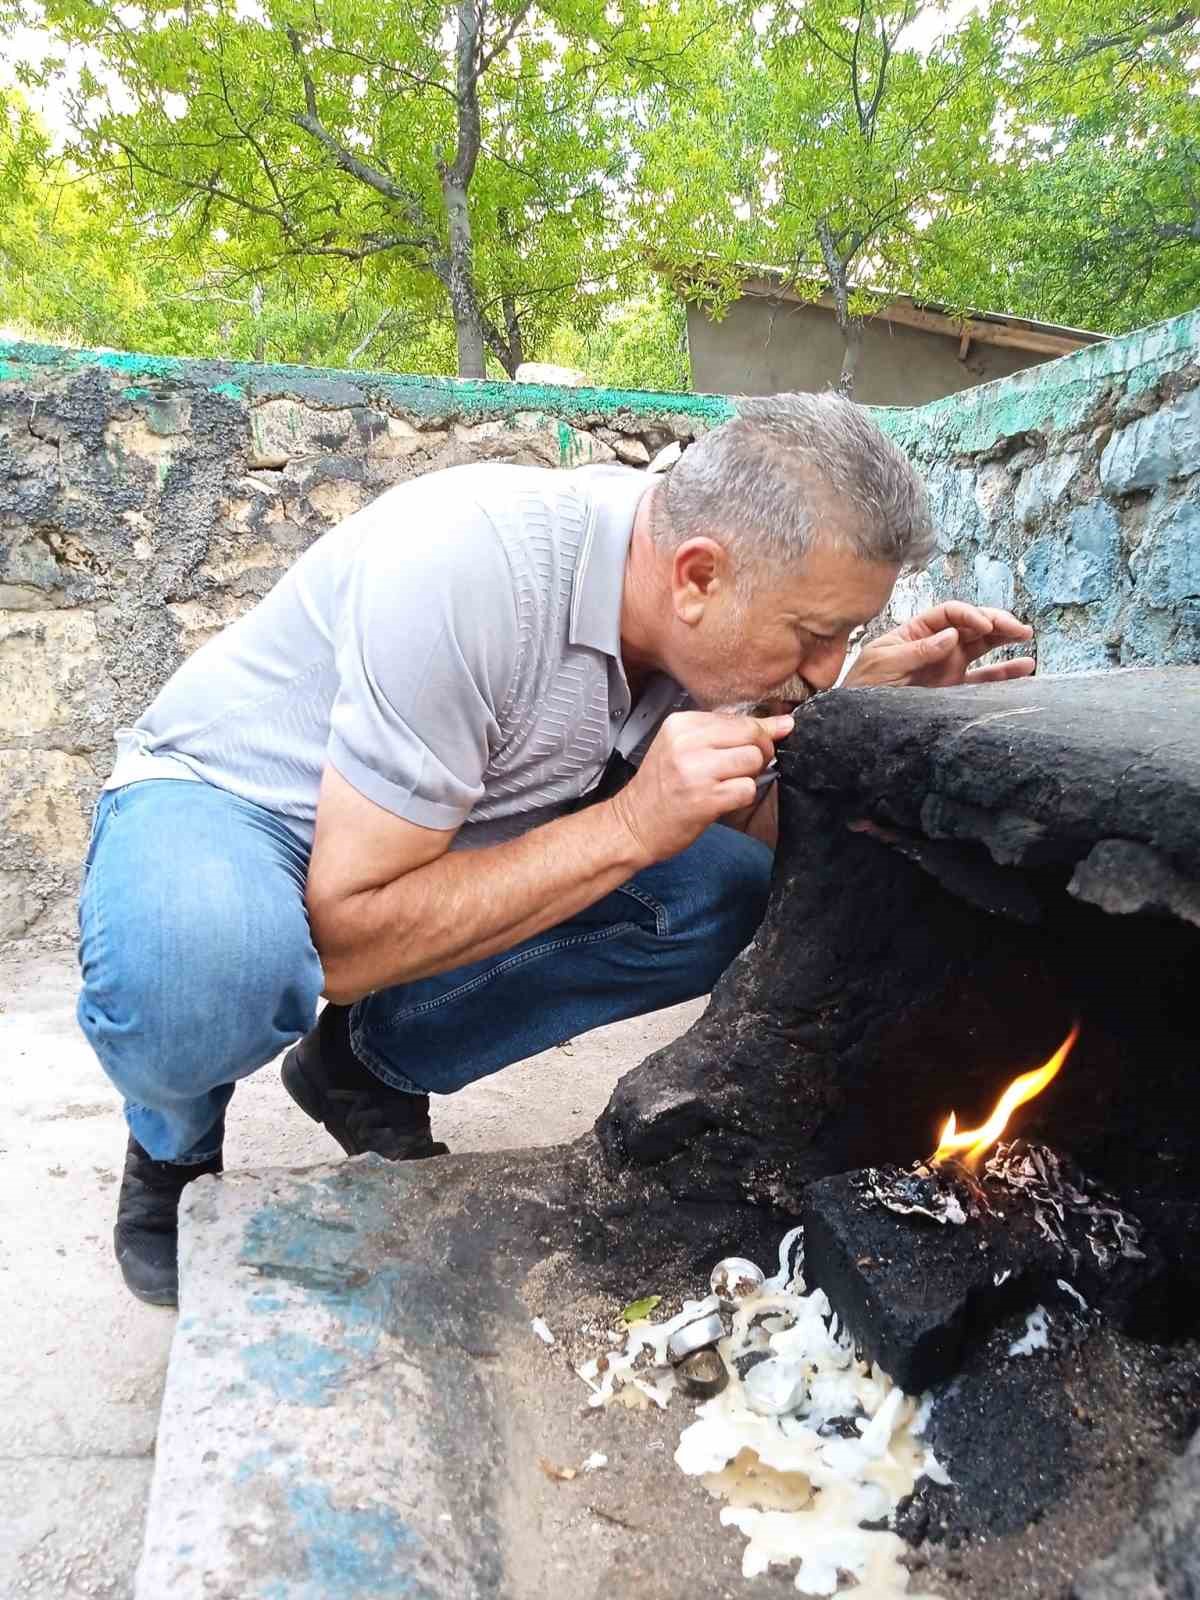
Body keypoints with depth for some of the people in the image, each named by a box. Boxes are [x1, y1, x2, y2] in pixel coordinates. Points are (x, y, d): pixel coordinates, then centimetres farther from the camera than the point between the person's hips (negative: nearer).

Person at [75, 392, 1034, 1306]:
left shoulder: (708, 624, -13)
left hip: (427, 837, 6)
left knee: (735, 896, -10)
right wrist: (630, 826, -35)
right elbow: (342, 941, -33)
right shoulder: (473, 567, -35)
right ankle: (177, 1146, 0)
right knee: (201, 964, -40)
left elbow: (758, 835, -1)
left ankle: (376, 1067, 6)